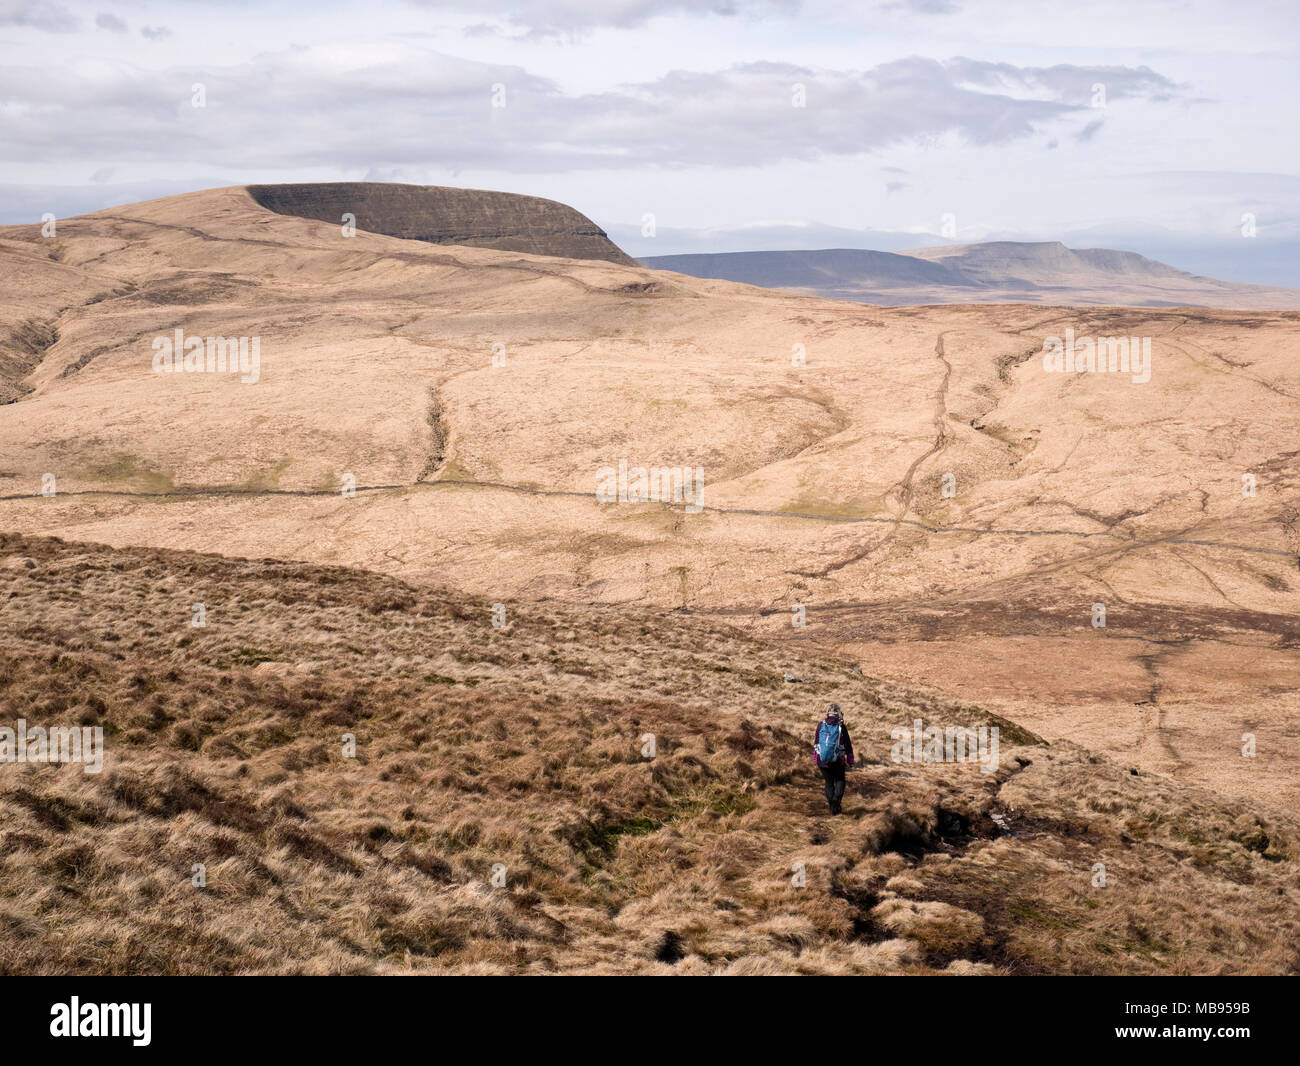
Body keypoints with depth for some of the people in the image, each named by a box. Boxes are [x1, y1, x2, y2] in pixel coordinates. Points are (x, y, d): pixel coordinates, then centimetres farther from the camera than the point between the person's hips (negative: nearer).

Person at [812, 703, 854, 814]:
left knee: (829, 782, 15)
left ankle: (832, 806, 13)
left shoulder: (821, 725, -1)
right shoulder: (841, 727, -8)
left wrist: (815, 756, 21)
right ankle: (837, 798, -9)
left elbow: (816, 742, 8)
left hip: (822, 760, 2)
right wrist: (850, 760, 7)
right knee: (839, 781, 16)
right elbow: (848, 745, -3)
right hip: (837, 760, -2)